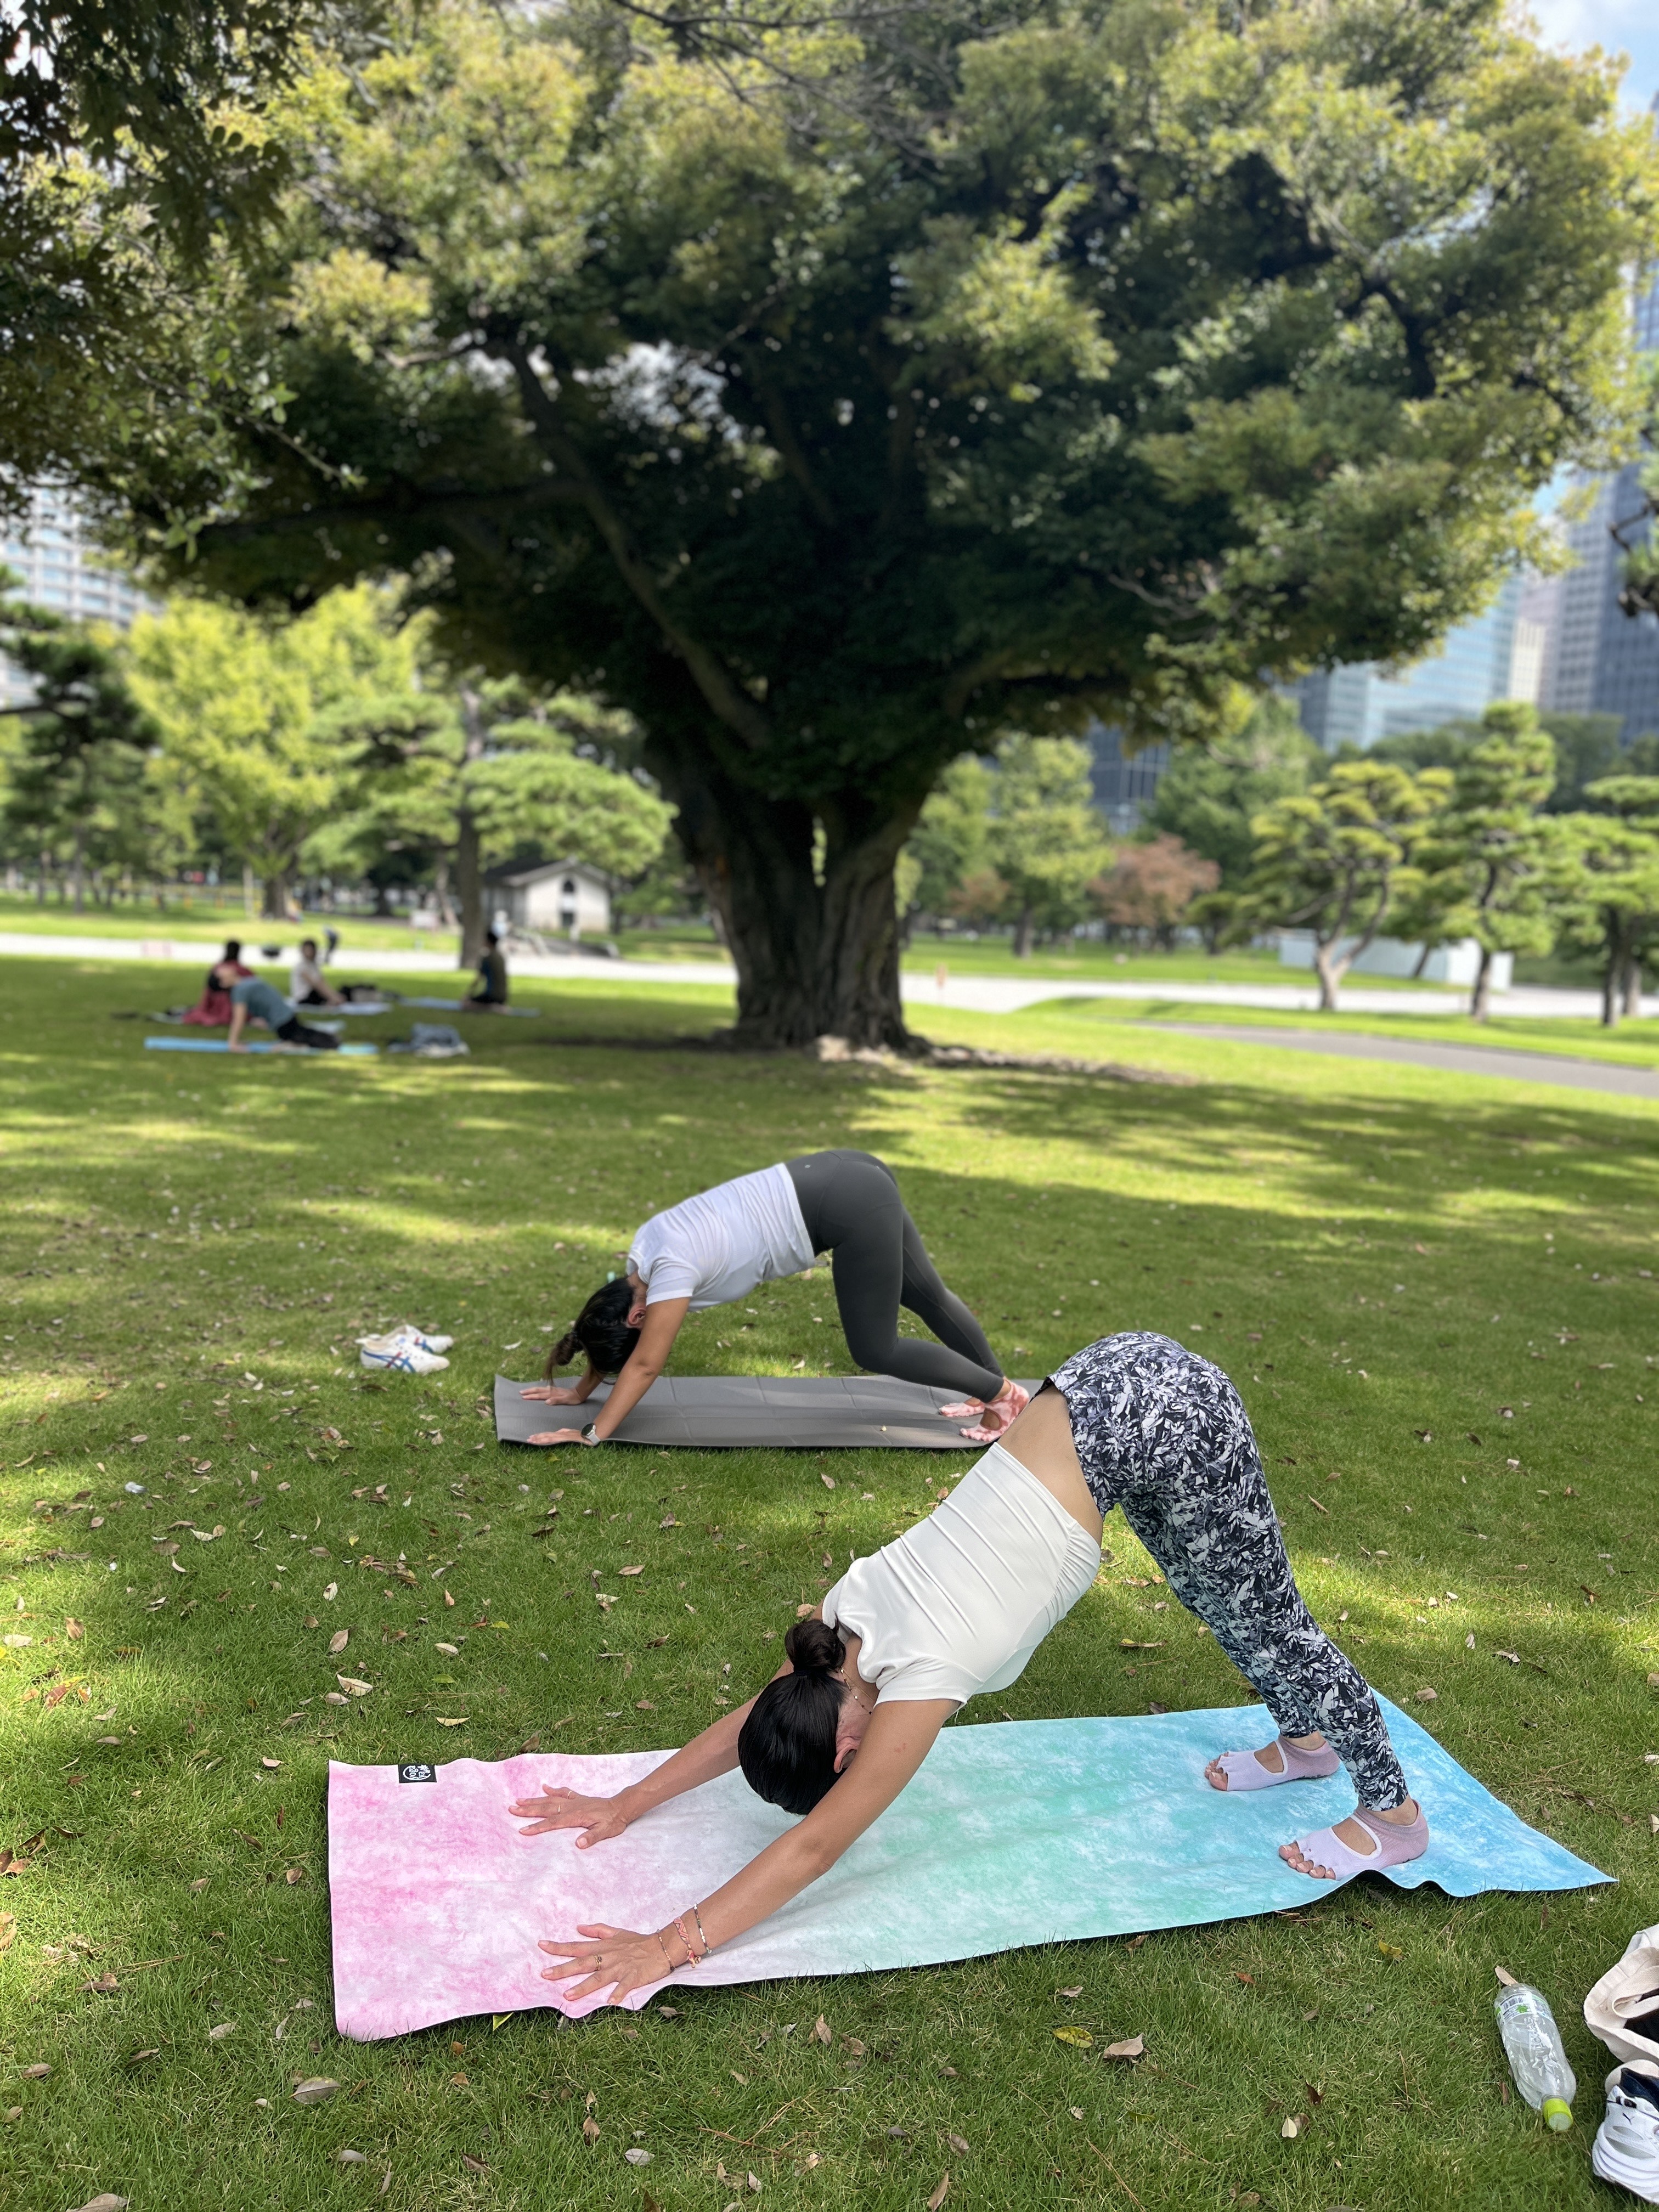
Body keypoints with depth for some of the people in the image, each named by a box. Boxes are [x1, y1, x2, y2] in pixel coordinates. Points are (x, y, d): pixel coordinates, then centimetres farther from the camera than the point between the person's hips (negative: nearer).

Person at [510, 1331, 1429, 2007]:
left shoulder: (924, 1673, -15)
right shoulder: (846, 1613, 3)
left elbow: (815, 1845, -11)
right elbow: (751, 1718, 16)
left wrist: (672, 1945, -9)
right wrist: (622, 1804, 16)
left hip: (1162, 1420, -7)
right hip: (1106, 1382, 7)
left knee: (1260, 1618, 8)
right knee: (1211, 1599, 24)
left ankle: (1393, 1814, 24)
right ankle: (1306, 1741, 46)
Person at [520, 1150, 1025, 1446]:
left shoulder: (671, 1269, -15)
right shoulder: (647, 1247, 8)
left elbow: (645, 1364, -12)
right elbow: (618, 1322, 22)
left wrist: (591, 1434, -6)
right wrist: (581, 1390, 28)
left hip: (850, 1208, -9)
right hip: (850, 1180, 9)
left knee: (874, 1349, 3)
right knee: (928, 1298, 21)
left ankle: (1001, 1394, 14)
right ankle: (993, 1386, 37)